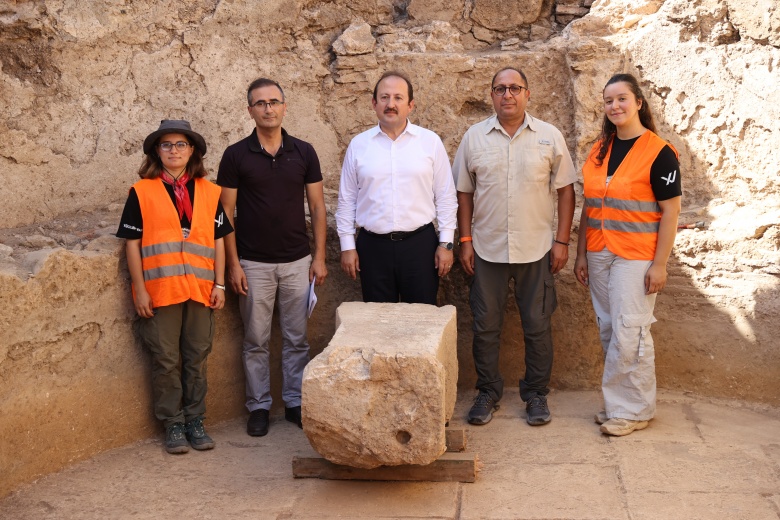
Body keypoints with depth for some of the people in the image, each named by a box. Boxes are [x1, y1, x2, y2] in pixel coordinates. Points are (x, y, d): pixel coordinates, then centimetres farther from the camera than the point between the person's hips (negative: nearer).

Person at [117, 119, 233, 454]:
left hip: (200, 288, 2)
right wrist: (140, 289, -6)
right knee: (166, 360, 5)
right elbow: (132, 243, -1)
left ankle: (195, 420, 22)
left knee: (197, 358, 9)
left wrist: (219, 284, 3)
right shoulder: (141, 192, -1)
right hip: (160, 290, -2)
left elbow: (218, 240, 8)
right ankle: (172, 424, 17)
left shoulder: (208, 192, 7)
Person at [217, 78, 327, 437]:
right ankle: (258, 407, 18)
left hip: (297, 262, 2)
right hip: (254, 264, -1)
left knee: (297, 339, 8)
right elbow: (226, 213, -1)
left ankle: (295, 402, 21)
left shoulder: (303, 152, 2)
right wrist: (233, 264, -7)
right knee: (256, 341, 7)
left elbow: (317, 207, 5)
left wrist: (319, 256, -1)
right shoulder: (236, 155, -3)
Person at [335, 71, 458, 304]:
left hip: (420, 243, -1)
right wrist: (347, 246, 4)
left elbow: (446, 197, 3)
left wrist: (446, 243, -1)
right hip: (372, 246, 1)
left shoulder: (430, 142, 1)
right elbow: (346, 199, 8)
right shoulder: (358, 144, 4)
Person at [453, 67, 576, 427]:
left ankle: (536, 394, 21)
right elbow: (464, 192, 7)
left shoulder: (549, 137, 1)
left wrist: (562, 240, -2)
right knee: (485, 326, 6)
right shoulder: (474, 137, 3)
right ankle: (488, 393, 21)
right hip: (487, 248, 1)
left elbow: (565, 190, 3)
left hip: (536, 248, -1)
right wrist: (465, 240, 1)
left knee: (537, 326, 6)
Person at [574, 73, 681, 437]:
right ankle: (617, 403, 21)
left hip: (636, 256, -6)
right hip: (600, 254, 6)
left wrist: (659, 264, -13)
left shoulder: (658, 152, -7)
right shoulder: (599, 150, 11)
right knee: (609, 331, 10)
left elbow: (670, 212, -9)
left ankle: (632, 410, 7)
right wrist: (581, 254, 10)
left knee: (629, 333, -6)